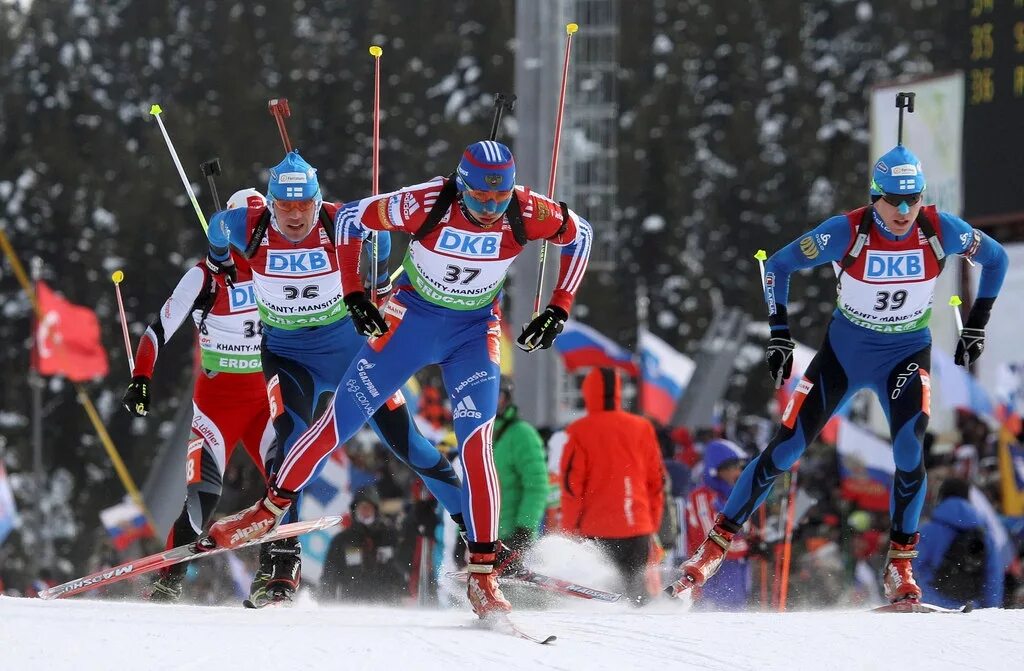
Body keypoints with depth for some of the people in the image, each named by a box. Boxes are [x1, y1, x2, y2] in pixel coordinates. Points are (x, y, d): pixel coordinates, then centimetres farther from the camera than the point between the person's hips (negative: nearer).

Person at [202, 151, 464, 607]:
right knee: (293, 440, -21)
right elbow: (217, 227, 7)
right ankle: (280, 558, -19)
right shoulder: (247, 228, -18)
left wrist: (377, 283, 14)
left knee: (401, 436, -2)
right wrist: (218, 268, 25)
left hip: (348, 344, 0)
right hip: (287, 355, 0)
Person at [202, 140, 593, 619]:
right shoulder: (427, 204, -27)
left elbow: (579, 235, -1)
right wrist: (353, 294, -14)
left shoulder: (527, 214, -23)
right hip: (411, 318, 0)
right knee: (341, 420, 1)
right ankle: (272, 508, 21)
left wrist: (559, 310, -6)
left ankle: (483, 575, -11)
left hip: (474, 332, 0)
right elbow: (351, 218, -13)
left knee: (476, 444, -15)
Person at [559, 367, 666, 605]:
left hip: (595, 530, -3)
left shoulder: (581, 432, -4)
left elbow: (571, 483, -6)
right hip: (637, 527, 4)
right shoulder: (642, 428, 8)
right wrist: (653, 523, 21)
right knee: (635, 585, 10)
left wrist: (569, 528, 1)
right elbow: (657, 479, 13)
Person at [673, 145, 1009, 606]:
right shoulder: (847, 232, -22)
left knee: (909, 450, -23)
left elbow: (995, 258, 1)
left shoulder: (940, 230, -18)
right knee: (784, 449, -3)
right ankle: (716, 544, 8)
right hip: (845, 348, 0)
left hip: (906, 354, 0)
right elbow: (779, 266, -9)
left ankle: (900, 568, -10)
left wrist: (976, 326, 0)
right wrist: (779, 336, -12)